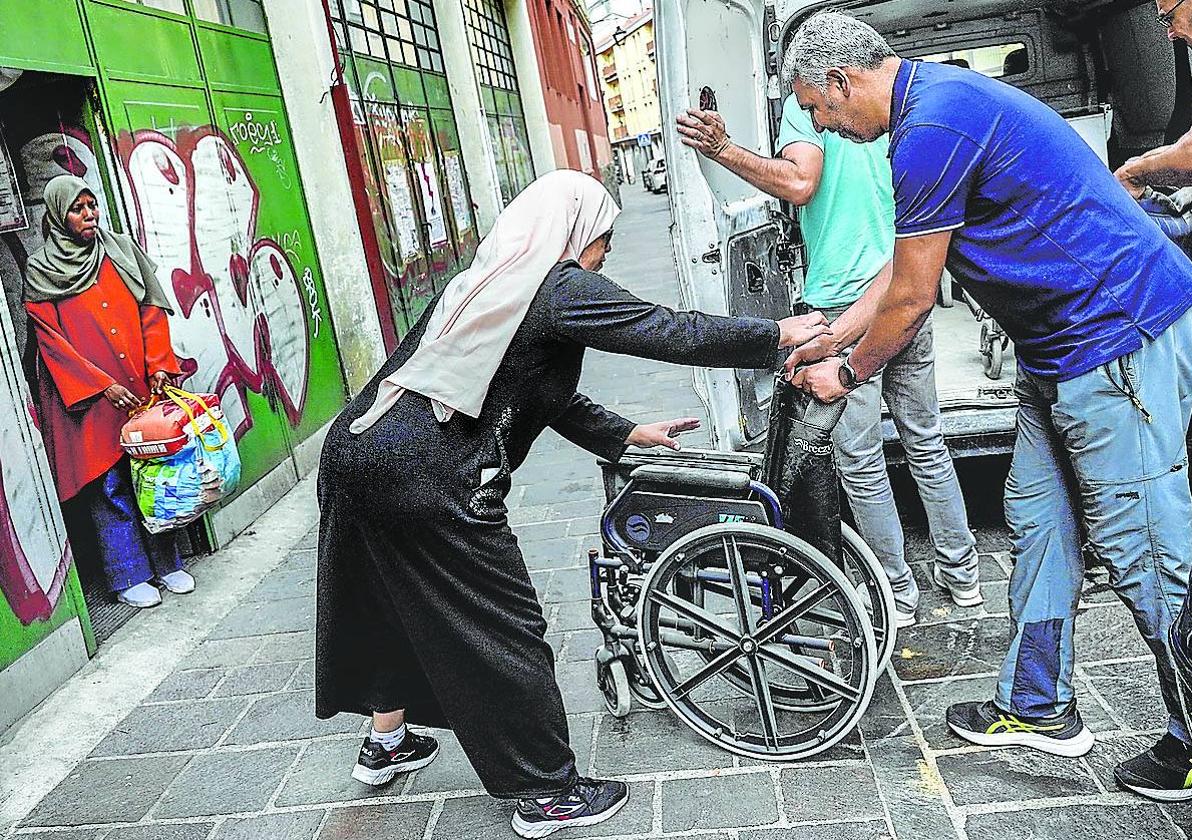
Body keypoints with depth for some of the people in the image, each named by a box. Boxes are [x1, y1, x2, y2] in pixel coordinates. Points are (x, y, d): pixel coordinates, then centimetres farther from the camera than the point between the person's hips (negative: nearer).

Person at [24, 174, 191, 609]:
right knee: (109, 486, 0)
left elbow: (151, 311, 7)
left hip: (141, 387, 4)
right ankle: (129, 577, 11)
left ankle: (167, 564, 21)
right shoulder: (40, 272, -1)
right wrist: (102, 385, -13)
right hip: (87, 397, -3)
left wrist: (159, 365, -5)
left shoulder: (122, 250, 9)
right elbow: (50, 340, -6)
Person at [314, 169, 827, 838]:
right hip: (428, 483, -9)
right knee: (504, 631, 4)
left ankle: (387, 744, 46)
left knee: (400, 606, 28)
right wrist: (781, 334, 5)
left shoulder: (487, 282, 21)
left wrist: (628, 434, 28)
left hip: (357, 453, 10)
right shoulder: (560, 288, -5)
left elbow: (549, 396, 25)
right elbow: (677, 334, -7)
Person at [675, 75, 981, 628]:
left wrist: (721, 150, -21)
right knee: (927, 444, 18)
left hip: (843, 303, -7)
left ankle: (897, 592, 16)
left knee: (860, 463, 5)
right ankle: (961, 572, 29)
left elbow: (800, 184, -22)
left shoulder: (806, 103, -5)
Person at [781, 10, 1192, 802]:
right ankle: (1038, 706, 27)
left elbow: (910, 299, -14)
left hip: (1119, 340, -11)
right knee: (1037, 517, 15)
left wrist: (847, 373, 2)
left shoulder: (933, 127, -20)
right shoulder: (938, 98, 13)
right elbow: (906, 271, 19)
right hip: (1064, 346, 11)